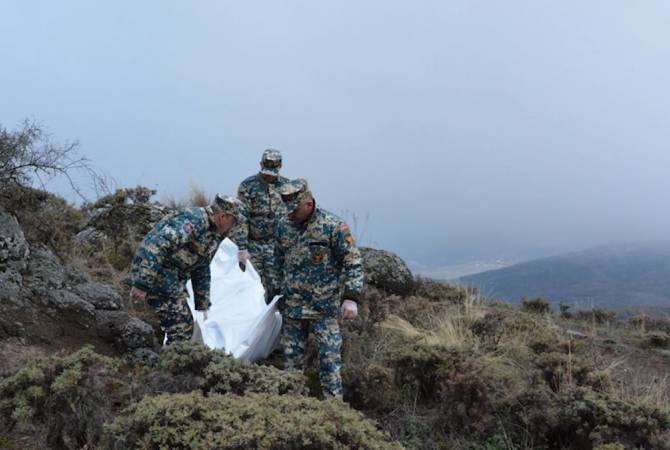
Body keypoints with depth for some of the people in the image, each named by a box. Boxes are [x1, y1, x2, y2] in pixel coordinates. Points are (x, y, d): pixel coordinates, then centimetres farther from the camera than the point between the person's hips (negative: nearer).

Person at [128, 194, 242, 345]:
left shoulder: (213, 235, 14)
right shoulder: (194, 219, -18)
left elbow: (202, 271, 22)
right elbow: (158, 243, -29)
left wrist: (203, 307, 24)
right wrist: (142, 284, -32)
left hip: (171, 280, 10)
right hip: (154, 274, -10)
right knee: (181, 328, -8)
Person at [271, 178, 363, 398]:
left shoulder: (334, 226, -12)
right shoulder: (283, 225, 5)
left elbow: (353, 262, -9)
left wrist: (351, 297, -16)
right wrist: (278, 292, 20)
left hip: (324, 307, -5)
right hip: (291, 306, 5)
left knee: (329, 358, -3)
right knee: (291, 358, 12)